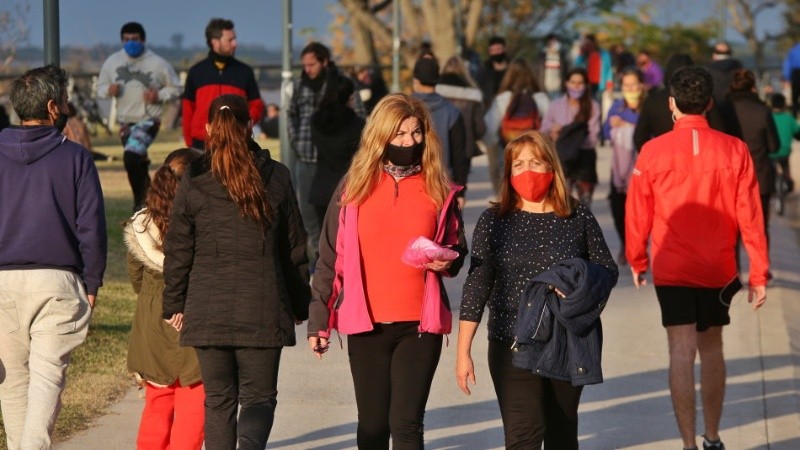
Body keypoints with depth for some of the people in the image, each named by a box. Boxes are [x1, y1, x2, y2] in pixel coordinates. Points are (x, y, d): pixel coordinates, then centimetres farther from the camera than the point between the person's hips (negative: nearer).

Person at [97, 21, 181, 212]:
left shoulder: (158, 63, -6)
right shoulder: (112, 62, 3)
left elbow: (175, 88, 3)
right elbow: (100, 87, 11)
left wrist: (160, 96, -16)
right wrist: (108, 90, -12)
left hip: (148, 120, -5)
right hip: (125, 122, 5)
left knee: (131, 155, -26)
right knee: (138, 165, 15)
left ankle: (140, 202, -17)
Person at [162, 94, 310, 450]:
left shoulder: (193, 182, 0)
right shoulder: (276, 177, 2)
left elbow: (177, 251, 3)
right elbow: (295, 248, 7)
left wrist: (174, 305, 13)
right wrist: (300, 305, 16)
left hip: (207, 310, 1)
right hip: (262, 309, -1)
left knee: (218, 399, 11)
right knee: (259, 396, 3)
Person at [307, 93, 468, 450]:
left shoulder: (439, 189, 4)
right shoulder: (354, 186, 3)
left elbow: (457, 251, 16)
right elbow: (330, 259, 5)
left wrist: (448, 262, -7)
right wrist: (318, 321, 2)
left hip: (420, 325, -1)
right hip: (366, 324, 1)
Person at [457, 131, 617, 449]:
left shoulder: (578, 218, 1)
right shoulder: (494, 221, 0)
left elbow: (607, 270, 8)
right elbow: (477, 286, 1)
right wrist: (463, 351, -2)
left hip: (570, 345, 2)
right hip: (513, 346, -2)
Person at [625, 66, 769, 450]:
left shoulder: (653, 151, -8)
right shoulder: (734, 150, -5)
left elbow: (638, 213, -1)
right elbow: (750, 216, -5)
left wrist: (637, 262, 14)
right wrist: (758, 274, 1)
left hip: (672, 269, -2)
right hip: (719, 269, 2)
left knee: (682, 352, -3)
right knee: (711, 348, 17)